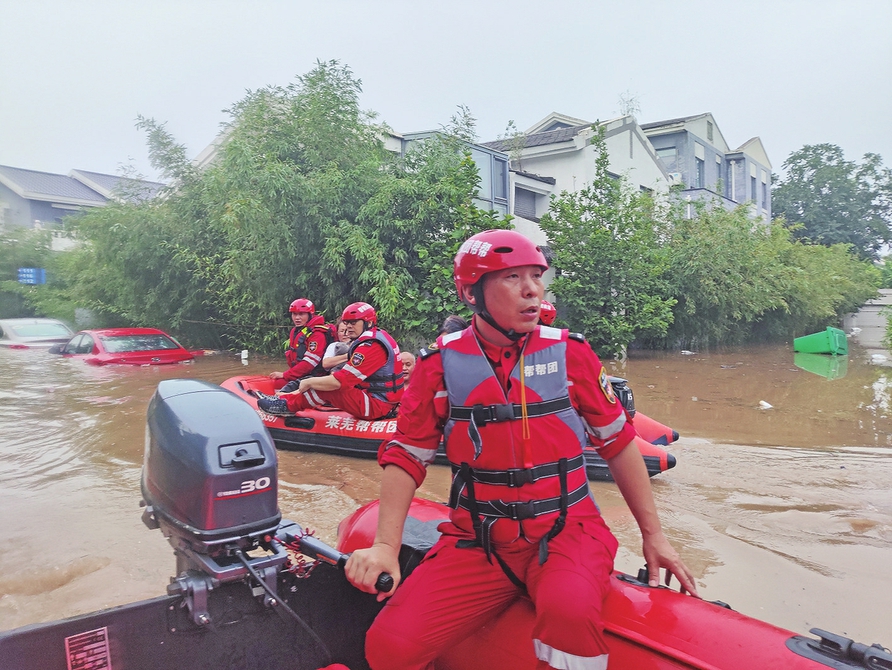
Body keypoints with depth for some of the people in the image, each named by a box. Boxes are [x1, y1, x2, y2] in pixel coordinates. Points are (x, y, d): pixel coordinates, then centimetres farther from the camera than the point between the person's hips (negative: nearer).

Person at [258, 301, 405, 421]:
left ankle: (287, 404, 6)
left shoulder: (371, 345, -20)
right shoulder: (379, 336, 11)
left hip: (376, 405, -10)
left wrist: (309, 382, -10)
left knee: (327, 389, -11)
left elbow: (339, 381, -23)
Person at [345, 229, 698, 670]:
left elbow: (618, 441, 7)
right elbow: (406, 454, 3)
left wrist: (653, 535, 9)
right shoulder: (440, 364, -1)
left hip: (566, 530, 0)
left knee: (569, 610, -34)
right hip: (476, 542, 1)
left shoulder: (570, 353, -1)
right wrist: (385, 545, -7)